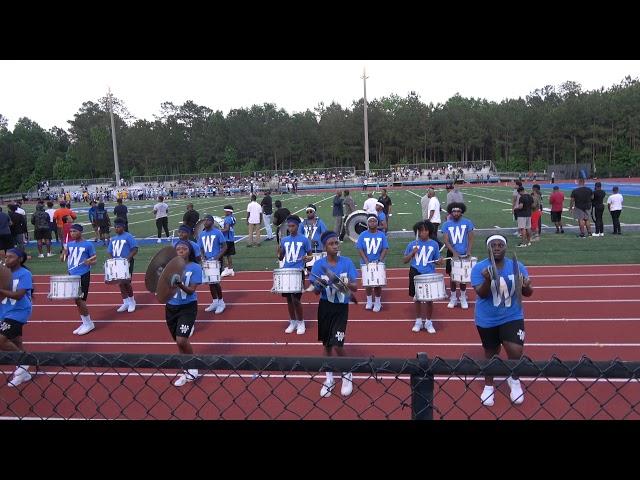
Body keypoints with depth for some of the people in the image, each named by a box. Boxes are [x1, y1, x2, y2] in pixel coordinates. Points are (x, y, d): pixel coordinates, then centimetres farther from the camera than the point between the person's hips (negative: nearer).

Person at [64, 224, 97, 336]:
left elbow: (94, 259, -3)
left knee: (80, 300, -8)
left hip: (83, 275, -6)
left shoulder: (88, 245, -6)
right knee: (77, 300, 10)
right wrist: (64, 254, -3)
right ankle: (84, 323, 22)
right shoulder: (69, 244, 10)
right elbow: (66, 257, 19)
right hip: (72, 275, 6)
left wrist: (90, 262, -24)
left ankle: (88, 323, 8)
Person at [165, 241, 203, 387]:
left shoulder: (195, 268, -9)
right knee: (178, 341, 13)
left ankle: (193, 367, 9)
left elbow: (191, 290, -15)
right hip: (171, 307, 5)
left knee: (181, 340, -16)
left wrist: (180, 285, -32)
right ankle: (186, 371, 31)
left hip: (187, 307, -5)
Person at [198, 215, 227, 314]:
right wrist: (203, 256, -3)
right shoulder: (202, 234, 8)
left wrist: (218, 256, -19)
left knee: (215, 281, -7)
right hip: (207, 261, 6)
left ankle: (221, 302, 8)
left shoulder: (217, 233, -8)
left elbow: (224, 246, -8)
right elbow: (201, 248, 16)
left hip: (216, 261, -6)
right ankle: (215, 302, 24)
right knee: (210, 282, 11)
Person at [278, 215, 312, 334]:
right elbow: (281, 258, 13)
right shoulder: (284, 240, 8)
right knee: (289, 298, 10)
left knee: (296, 299, -6)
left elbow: (310, 255, 3)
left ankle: (301, 323, 12)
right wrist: (279, 252, -9)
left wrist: (307, 259, -20)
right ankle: (292, 322, 25)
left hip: (298, 272, -4)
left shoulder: (304, 240, -3)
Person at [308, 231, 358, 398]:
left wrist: (345, 283, -30)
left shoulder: (347, 262, -8)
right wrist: (320, 285, -26)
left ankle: (347, 374, 19)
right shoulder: (319, 265, -7)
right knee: (327, 344, 12)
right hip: (325, 307, 2)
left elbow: (355, 287, -9)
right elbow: (316, 292, -3)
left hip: (341, 308, -2)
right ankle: (329, 378, 30)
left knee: (337, 345, -8)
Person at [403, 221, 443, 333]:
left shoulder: (434, 244, 1)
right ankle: (418, 321, 24)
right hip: (416, 274, 1)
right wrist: (412, 253, -11)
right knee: (417, 298, 10)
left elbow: (436, 260, 10)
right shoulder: (412, 245, 1)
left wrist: (439, 262, -12)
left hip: (429, 275, -1)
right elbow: (404, 260, 5)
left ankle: (428, 322, 19)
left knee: (429, 299, 3)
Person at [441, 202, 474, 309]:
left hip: (464, 254, 0)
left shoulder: (467, 223, -2)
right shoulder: (446, 224, -2)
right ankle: (453, 299, 18)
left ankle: (463, 299, 20)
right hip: (452, 254, 0)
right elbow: (446, 241, -6)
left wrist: (469, 251, -12)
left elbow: (471, 238, 1)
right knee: (452, 277, 6)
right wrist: (454, 252, -18)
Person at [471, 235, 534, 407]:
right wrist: (488, 280, -37)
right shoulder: (479, 268, -11)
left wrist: (526, 287, -25)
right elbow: (481, 294, -18)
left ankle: (514, 379, 19)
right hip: (487, 320, 0)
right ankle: (488, 385, 39)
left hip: (512, 317, 1)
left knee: (516, 351, -15)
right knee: (491, 353, 14)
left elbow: (527, 293, -2)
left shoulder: (517, 267, -6)